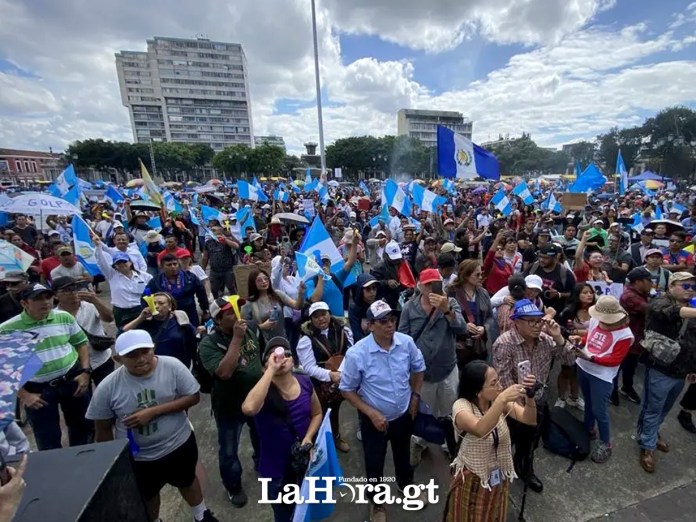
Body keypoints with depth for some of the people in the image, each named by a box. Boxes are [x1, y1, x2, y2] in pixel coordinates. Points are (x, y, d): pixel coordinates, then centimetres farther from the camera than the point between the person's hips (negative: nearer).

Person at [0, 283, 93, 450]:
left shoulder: (64, 317, -4)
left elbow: (81, 343, 7)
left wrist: (85, 371, -3)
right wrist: (23, 395, -10)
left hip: (72, 380, 3)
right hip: (37, 389, -2)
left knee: (83, 426, 20)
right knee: (48, 441, 11)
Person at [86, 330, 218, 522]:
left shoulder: (172, 366, -23)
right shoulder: (107, 388, -18)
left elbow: (193, 397, -19)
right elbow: (103, 429, -5)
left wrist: (153, 411, -26)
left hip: (179, 444, 0)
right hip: (137, 457, 1)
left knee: (187, 482, 26)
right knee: (147, 497, 27)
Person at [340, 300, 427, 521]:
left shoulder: (407, 342, -19)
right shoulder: (356, 354, -29)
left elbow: (418, 368, 2)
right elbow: (347, 390, -16)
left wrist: (415, 396, 1)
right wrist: (371, 413, -20)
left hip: (403, 414, 3)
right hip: (374, 419, -3)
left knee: (403, 454, 30)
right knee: (374, 463, 19)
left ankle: (406, 484, 62)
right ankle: (376, 502, 51)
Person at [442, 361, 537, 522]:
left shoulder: (499, 400, -13)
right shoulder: (461, 405, -29)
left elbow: (529, 420, -20)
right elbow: (481, 430, -46)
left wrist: (529, 396, -37)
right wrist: (502, 400, -52)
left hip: (500, 476, 5)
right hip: (473, 479, -4)